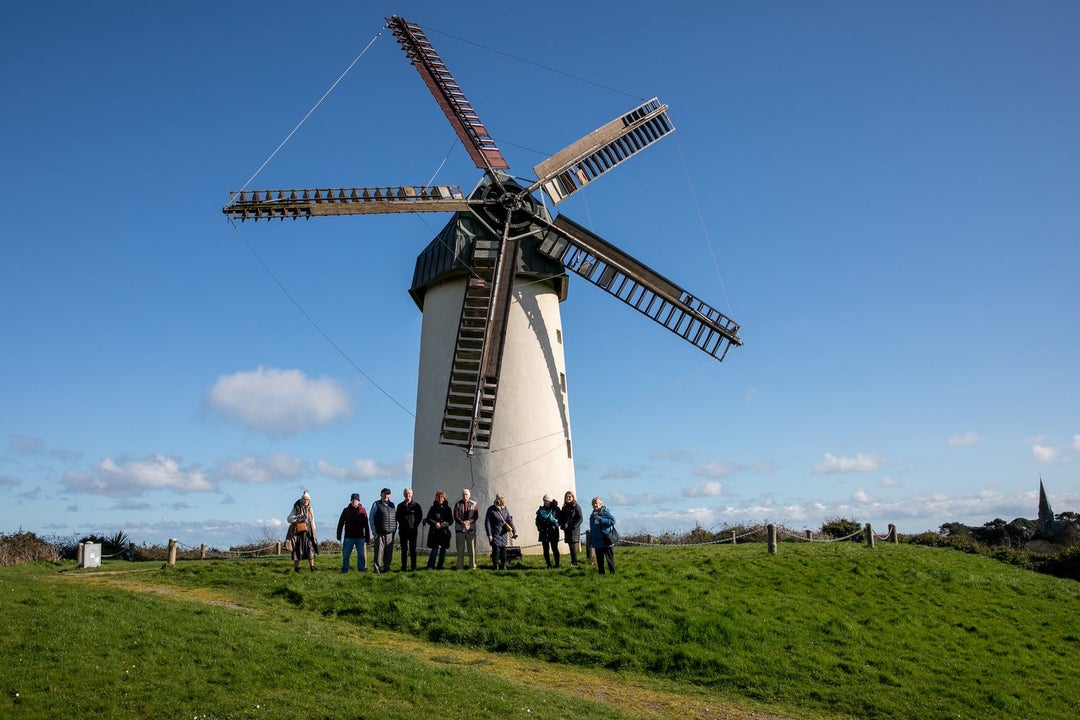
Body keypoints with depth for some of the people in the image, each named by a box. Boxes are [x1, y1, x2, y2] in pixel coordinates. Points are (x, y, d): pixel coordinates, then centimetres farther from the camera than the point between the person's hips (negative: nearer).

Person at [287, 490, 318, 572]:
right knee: (297, 550, 0)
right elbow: (288, 519, -5)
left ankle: (312, 567, -6)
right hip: (298, 532, -3)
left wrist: (314, 533, 14)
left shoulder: (310, 509, 11)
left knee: (310, 548, -6)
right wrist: (296, 517, -25)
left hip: (308, 532, 3)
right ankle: (296, 567, 8)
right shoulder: (296, 508, -1)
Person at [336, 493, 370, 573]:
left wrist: (367, 537, 5)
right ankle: (344, 569, 10)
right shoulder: (346, 510, 3)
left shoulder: (362, 511, 3)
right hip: (349, 537, 0)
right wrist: (339, 535, 2)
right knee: (345, 554, 1)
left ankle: (361, 569, 12)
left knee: (361, 554, 3)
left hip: (360, 537, 0)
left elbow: (366, 525, 6)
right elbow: (340, 523, 6)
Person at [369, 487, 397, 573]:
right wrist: (374, 530, -4)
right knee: (379, 551, -6)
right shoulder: (376, 504, 4)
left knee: (389, 552, 3)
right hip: (379, 533, -4)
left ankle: (386, 568, 11)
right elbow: (371, 518, 3)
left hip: (390, 533, 4)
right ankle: (376, 568, 0)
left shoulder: (392, 504, 15)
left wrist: (395, 528, 11)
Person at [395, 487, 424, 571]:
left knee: (413, 549, 0)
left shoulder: (416, 505, 2)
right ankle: (403, 567, 9)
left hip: (413, 530, -2)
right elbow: (397, 516, 14)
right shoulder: (400, 505, 9)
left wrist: (415, 525, -4)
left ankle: (413, 567, 3)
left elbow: (420, 516, 3)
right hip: (403, 530, 2)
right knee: (404, 549, 5)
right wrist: (401, 523, 2)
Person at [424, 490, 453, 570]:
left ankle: (439, 566, 11)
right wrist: (435, 523, -12)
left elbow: (451, 520, 6)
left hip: (445, 531, 2)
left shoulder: (447, 508, 9)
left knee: (443, 549, 3)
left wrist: (444, 524, -13)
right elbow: (428, 519, 5)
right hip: (435, 532, -2)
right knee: (435, 548, -10)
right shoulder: (433, 508, 8)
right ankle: (430, 566, -7)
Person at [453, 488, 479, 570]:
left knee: (472, 548, 1)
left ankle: (473, 566, 6)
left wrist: (469, 522, -18)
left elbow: (476, 516, -1)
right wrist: (462, 523, -18)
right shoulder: (457, 504, 6)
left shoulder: (474, 504, 7)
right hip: (460, 529, 0)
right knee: (460, 549, 3)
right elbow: (456, 516, -3)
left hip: (471, 529, 0)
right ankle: (460, 566, 7)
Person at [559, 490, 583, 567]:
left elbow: (580, 519, -8)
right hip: (567, 530, 6)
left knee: (573, 546, -10)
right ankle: (573, 562, 12)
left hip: (574, 530, -6)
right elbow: (561, 518, 18)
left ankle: (574, 563, -9)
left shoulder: (576, 507, -4)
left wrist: (574, 526, -17)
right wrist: (563, 525, 0)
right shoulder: (564, 508, 13)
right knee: (570, 546, 7)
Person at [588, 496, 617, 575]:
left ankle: (612, 573, 4)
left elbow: (612, 521, -19)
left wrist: (601, 519, -22)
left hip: (606, 541, -7)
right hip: (597, 542, 7)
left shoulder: (605, 511, -7)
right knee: (599, 560, 12)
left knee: (609, 558, -1)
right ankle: (601, 574, 20)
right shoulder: (593, 515, 14)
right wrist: (591, 541, 17)